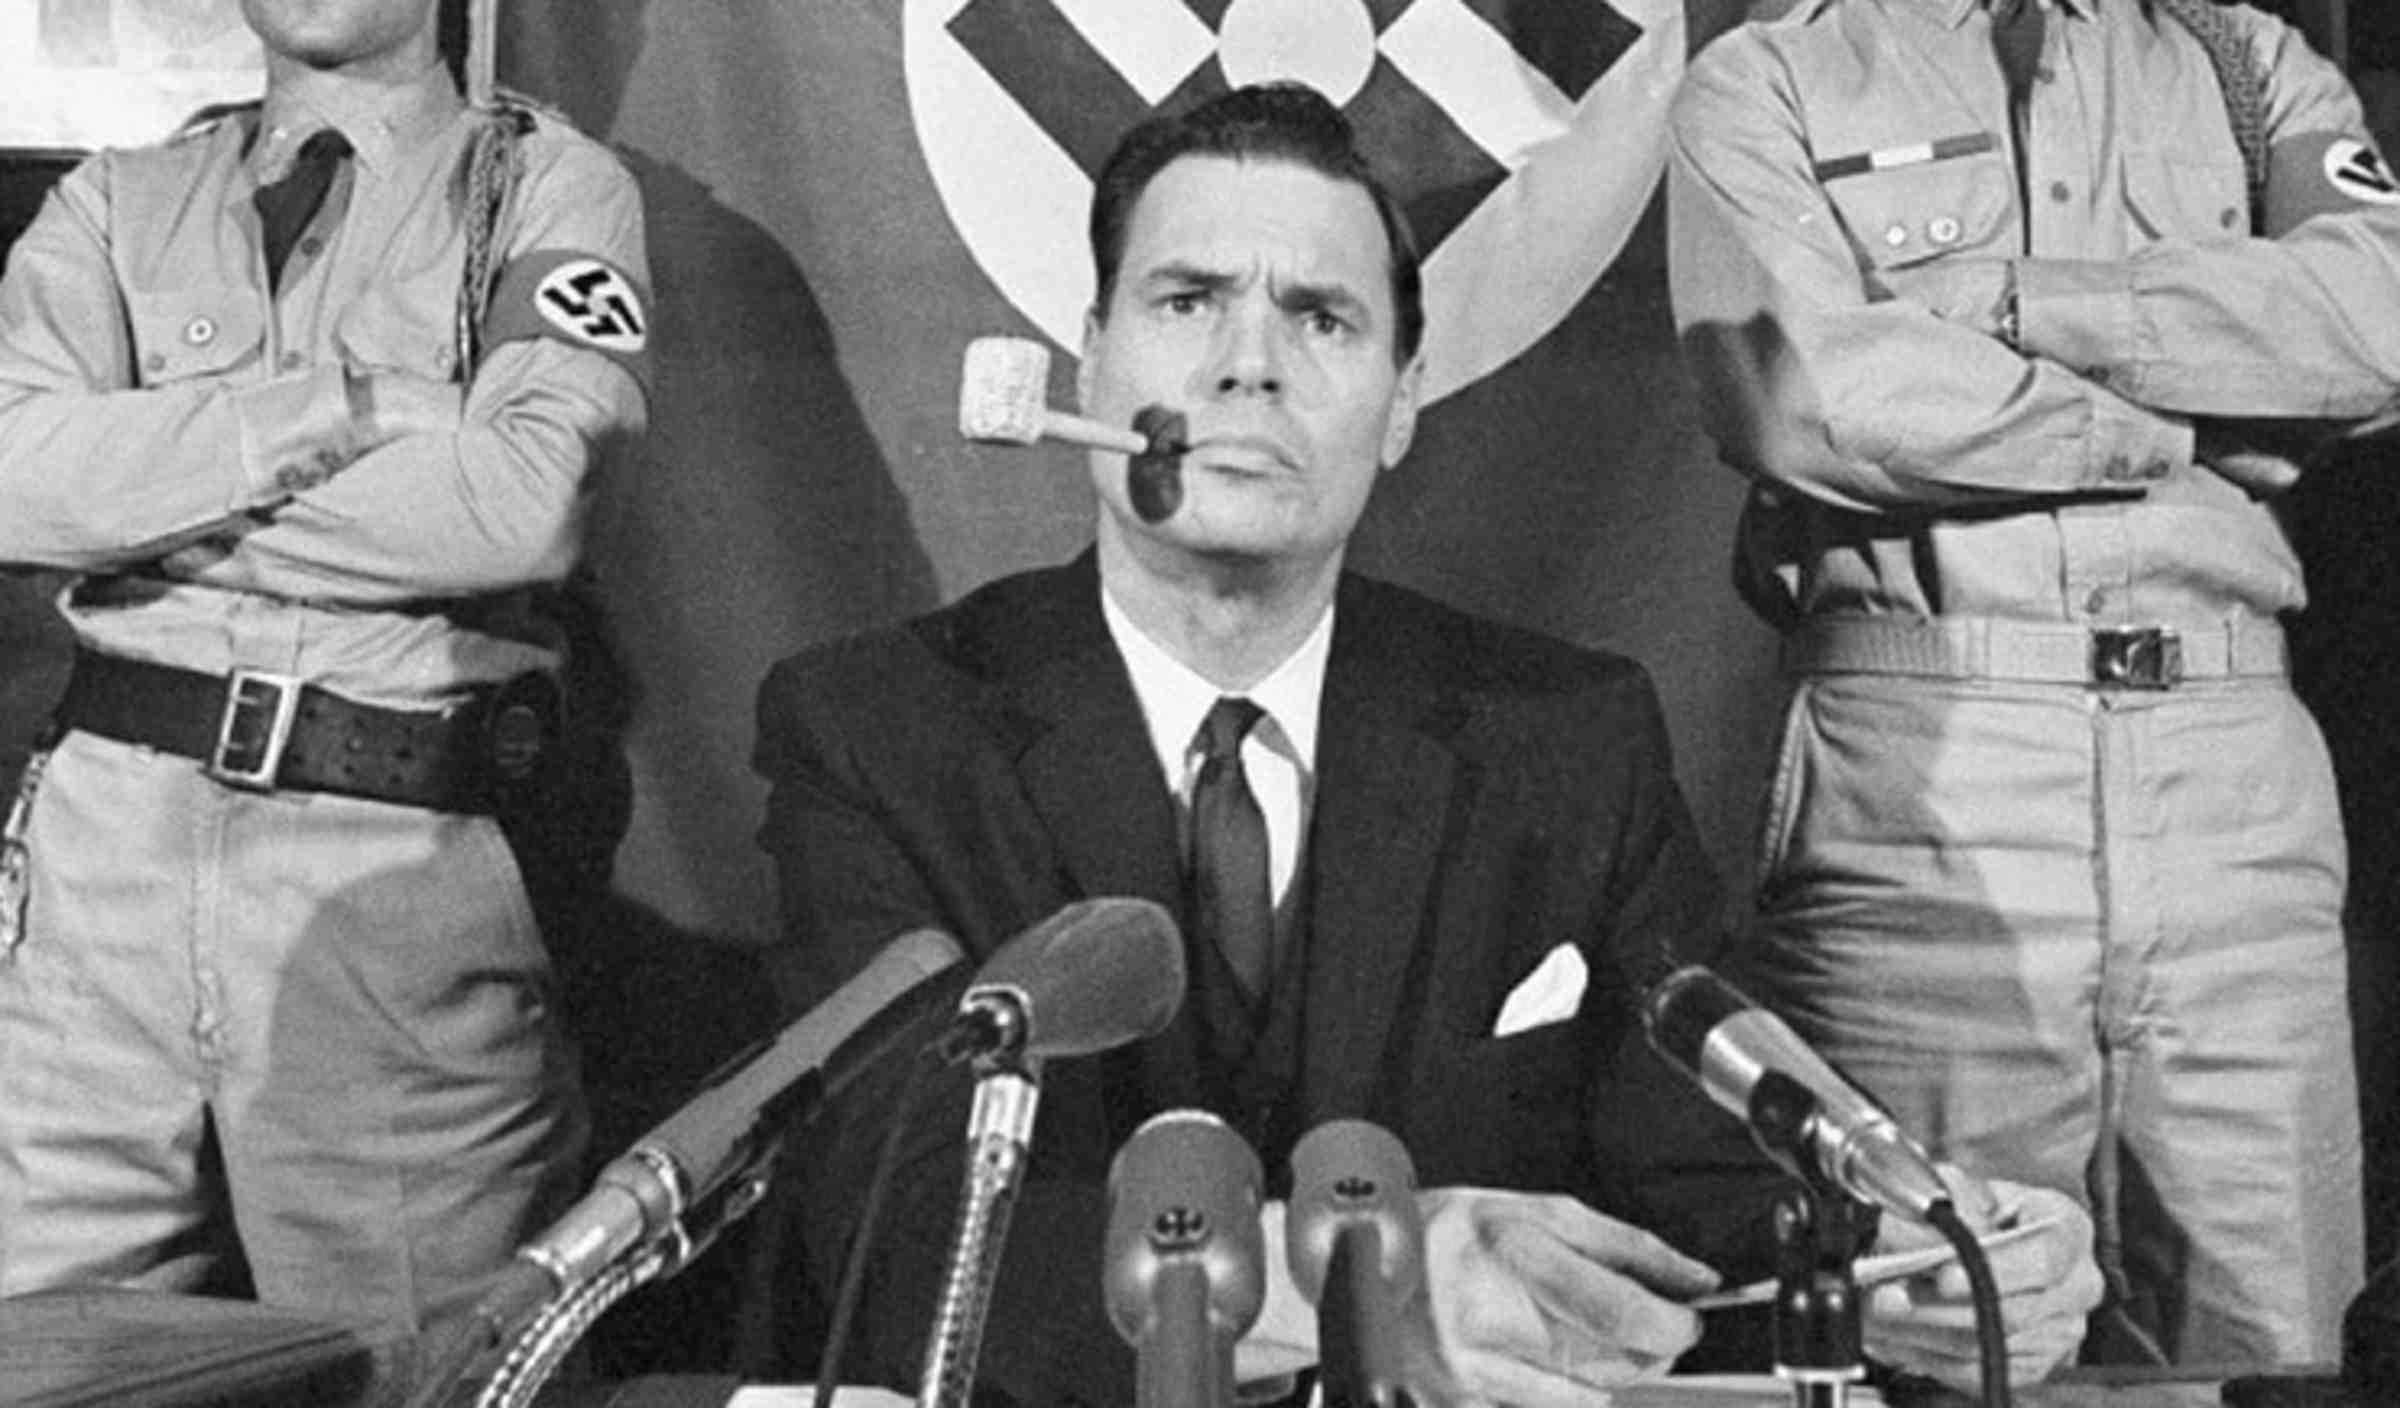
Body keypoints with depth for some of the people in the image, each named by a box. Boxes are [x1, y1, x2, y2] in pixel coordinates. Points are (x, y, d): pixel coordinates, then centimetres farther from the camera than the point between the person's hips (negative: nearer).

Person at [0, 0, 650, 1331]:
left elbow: (528, 501, -12)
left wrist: (150, 487, -4)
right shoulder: (118, 200, 15)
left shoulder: (551, 186, 6)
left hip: (399, 869, -2)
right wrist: (342, 404, -9)